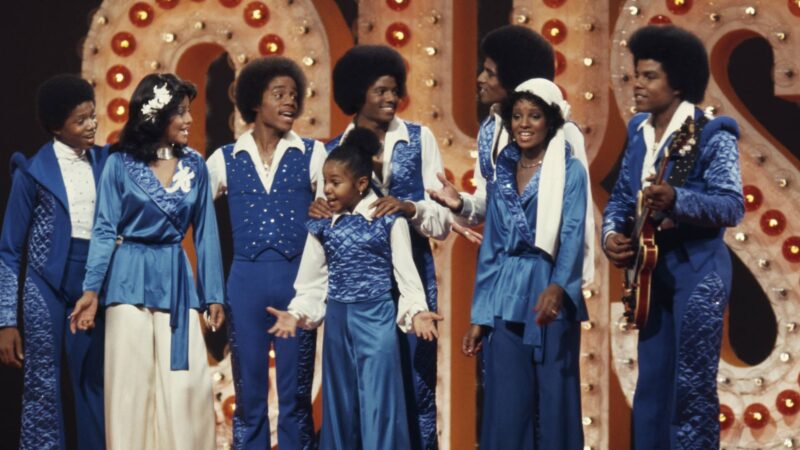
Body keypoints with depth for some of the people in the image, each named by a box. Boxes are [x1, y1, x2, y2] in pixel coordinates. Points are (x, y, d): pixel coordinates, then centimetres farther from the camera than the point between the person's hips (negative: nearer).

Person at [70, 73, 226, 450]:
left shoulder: (194, 165, 6)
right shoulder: (119, 165, -2)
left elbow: (204, 233, 8)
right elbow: (105, 231, -2)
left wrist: (214, 295, 6)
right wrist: (91, 290, -11)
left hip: (176, 280, 2)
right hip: (131, 280, -2)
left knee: (187, 383, -3)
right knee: (130, 382, 1)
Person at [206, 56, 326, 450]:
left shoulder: (313, 155, 4)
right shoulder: (225, 160, 6)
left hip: (297, 279, -1)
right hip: (246, 280, 1)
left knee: (296, 394, 3)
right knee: (249, 392, 5)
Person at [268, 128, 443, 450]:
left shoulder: (389, 219, -4)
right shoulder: (323, 225, 6)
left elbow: (406, 274, -3)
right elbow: (314, 281, 9)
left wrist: (415, 312, -17)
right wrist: (298, 314, -6)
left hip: (376, 318, -4)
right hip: (337, 319, 4)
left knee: (378, 403, -5)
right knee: (340, 403, 9)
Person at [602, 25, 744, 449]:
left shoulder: (711, 133, -12)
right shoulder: (638, 131, 10)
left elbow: (732, 206, -19)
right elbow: (620, 195, 16)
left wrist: (676, 200, -35)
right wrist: (611, 233, -4)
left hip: (696, 271, -7)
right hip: (652, 270, 7)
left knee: (691, 388, -6)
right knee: (651, 385, 10)